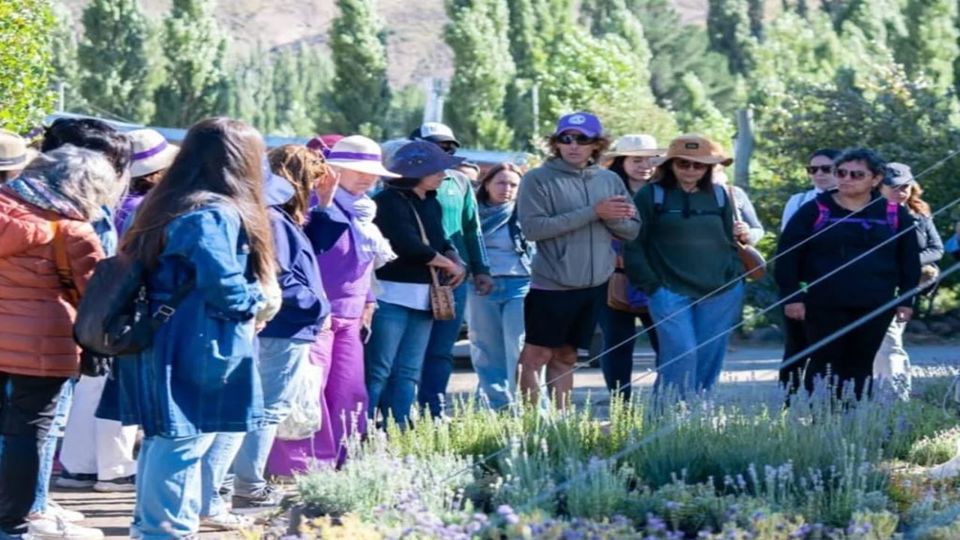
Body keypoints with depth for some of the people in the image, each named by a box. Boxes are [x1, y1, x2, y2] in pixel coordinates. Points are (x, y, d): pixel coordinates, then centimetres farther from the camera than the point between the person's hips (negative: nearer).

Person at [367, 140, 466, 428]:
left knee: (409, 372, 8)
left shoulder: (431, 204, 16)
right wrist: (448, 264, -6)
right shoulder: (389, 202, -10)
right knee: (378, 372, -9)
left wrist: (457, 263, 1)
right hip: (392, 295, -9)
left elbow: (440, 242, 23)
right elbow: (409, 246, -19)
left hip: (423, 298, 9)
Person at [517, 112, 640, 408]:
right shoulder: (538, 180, -6)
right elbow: (532, 227, -18)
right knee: (536, 356, -4)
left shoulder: (610, 181, 9)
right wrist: (593, 212, -19)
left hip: (595, 284, 5)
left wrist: (612, 217, -15)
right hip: (551, 284, -5)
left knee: (565, 358, 12)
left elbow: (633, 228, 9)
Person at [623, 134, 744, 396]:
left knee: (710, 360, 5)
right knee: (681, 357, -15)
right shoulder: (651, 196, 0)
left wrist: (734, 274, 6)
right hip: (671, 292, -4)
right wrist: (649, 284, -7)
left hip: (720, 293, 4)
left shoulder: (719, 195, 12)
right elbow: (633, 244, 0)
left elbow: (731, 239, 19)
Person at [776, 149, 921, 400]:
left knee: (860, 365, 6)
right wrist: (791, 296, -6)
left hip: (875, 306, 2)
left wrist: (907, 299, 7)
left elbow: (909, 259, 11)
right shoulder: (815, 210, -1)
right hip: (824, 304, -2)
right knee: (824, 363, -3)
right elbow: (787, 255, -1)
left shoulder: (894, 214, 4)